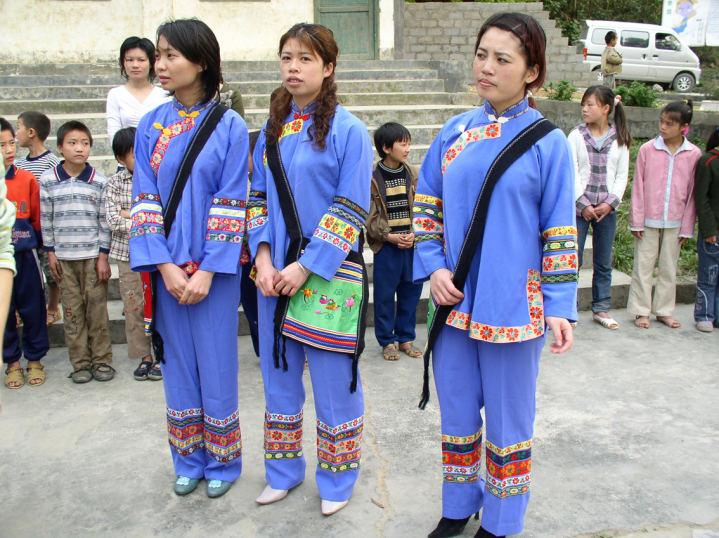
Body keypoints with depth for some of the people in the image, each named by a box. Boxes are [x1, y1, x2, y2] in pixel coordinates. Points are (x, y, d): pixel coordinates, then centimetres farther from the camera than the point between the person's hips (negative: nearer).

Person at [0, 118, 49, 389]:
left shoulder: (27, 178, -1)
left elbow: (37, 217, 5)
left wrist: (24, 235, 0)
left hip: (24, 254, 0)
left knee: (32, 307, 8)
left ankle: (35, 360, 22)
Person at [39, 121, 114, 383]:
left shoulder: (99, 181, 1)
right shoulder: (48, 181, 3)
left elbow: (104, 220, 2)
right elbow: (45, 219, 6)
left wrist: (103, 256, -2)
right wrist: (50, 253, 2)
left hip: (93, 255, -1)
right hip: (63, 256, 1)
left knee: (97, 309, 2)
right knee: (72, 311, 4)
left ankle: (102, 360, 13)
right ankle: (80, 363, 13)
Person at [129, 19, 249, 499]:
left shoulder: (229, 126, -5)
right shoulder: (151, 126, 5)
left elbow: (231, 204, -8)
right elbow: (145, 201, 1)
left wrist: (207, 271, -14)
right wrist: (165, 266, -9)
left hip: (212, 268, -3)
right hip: (168, 267, 3)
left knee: (216, 365, 5)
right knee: (177, 364, 12)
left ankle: (223, 463, 25)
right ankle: (189, 460, 29)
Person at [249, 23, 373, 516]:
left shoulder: (348, 130, -7)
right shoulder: (273, 130, 11)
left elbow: (352, 209, -11)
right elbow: (259, 197, 12)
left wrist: (306, 267, -15)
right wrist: (263, 257, -3)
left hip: (328, 274, -5)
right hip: (275, 275, 6)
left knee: (334, 381, 4)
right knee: (279, 373, 14)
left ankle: (337, 480, 24)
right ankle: (284, 472, 33)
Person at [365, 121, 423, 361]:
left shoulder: (412, 175, 6)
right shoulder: (372, 177, -7)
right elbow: (368, 215, -8)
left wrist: (413, 233, -9)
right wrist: (390, 236, -15)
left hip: (411, 243, 4)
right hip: (386, 245, -4)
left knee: (411, 290, 10)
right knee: (385, 294, 4)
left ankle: (406, 338, 24)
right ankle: (387, 340, 18)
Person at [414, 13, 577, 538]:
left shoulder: (549, 142, -5)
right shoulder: (454, 132, 5)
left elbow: (560, 233, -4)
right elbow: (427, 206, 11)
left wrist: (560, 306, -9)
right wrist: (433, 268, -3)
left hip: (514, 308, -3)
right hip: (454, 300, 4)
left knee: (508, 420, 10)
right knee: (456, 413, 16)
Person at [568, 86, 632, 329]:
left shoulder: (619, 139, 4)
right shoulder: (577, 136, -1)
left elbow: (622, 175, 4)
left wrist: (610, 202, -9)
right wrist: (583, 204, -11)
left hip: (607, 209, 2)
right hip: (579, 207, -2)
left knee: (604, 263, 9)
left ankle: (600, 308, 21)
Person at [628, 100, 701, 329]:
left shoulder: (694, 154, -2)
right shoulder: (647, 149, -5)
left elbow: (692, 193, 2)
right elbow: (638, 187, -2)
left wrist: (687, 226, 2)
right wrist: (637, 220, -3)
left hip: (674, 223, 1)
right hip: (648, 220, -1)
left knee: (669, 268, 11)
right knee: (643, 266, 5)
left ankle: (664, 310, 24)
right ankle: (641, 311, 17)